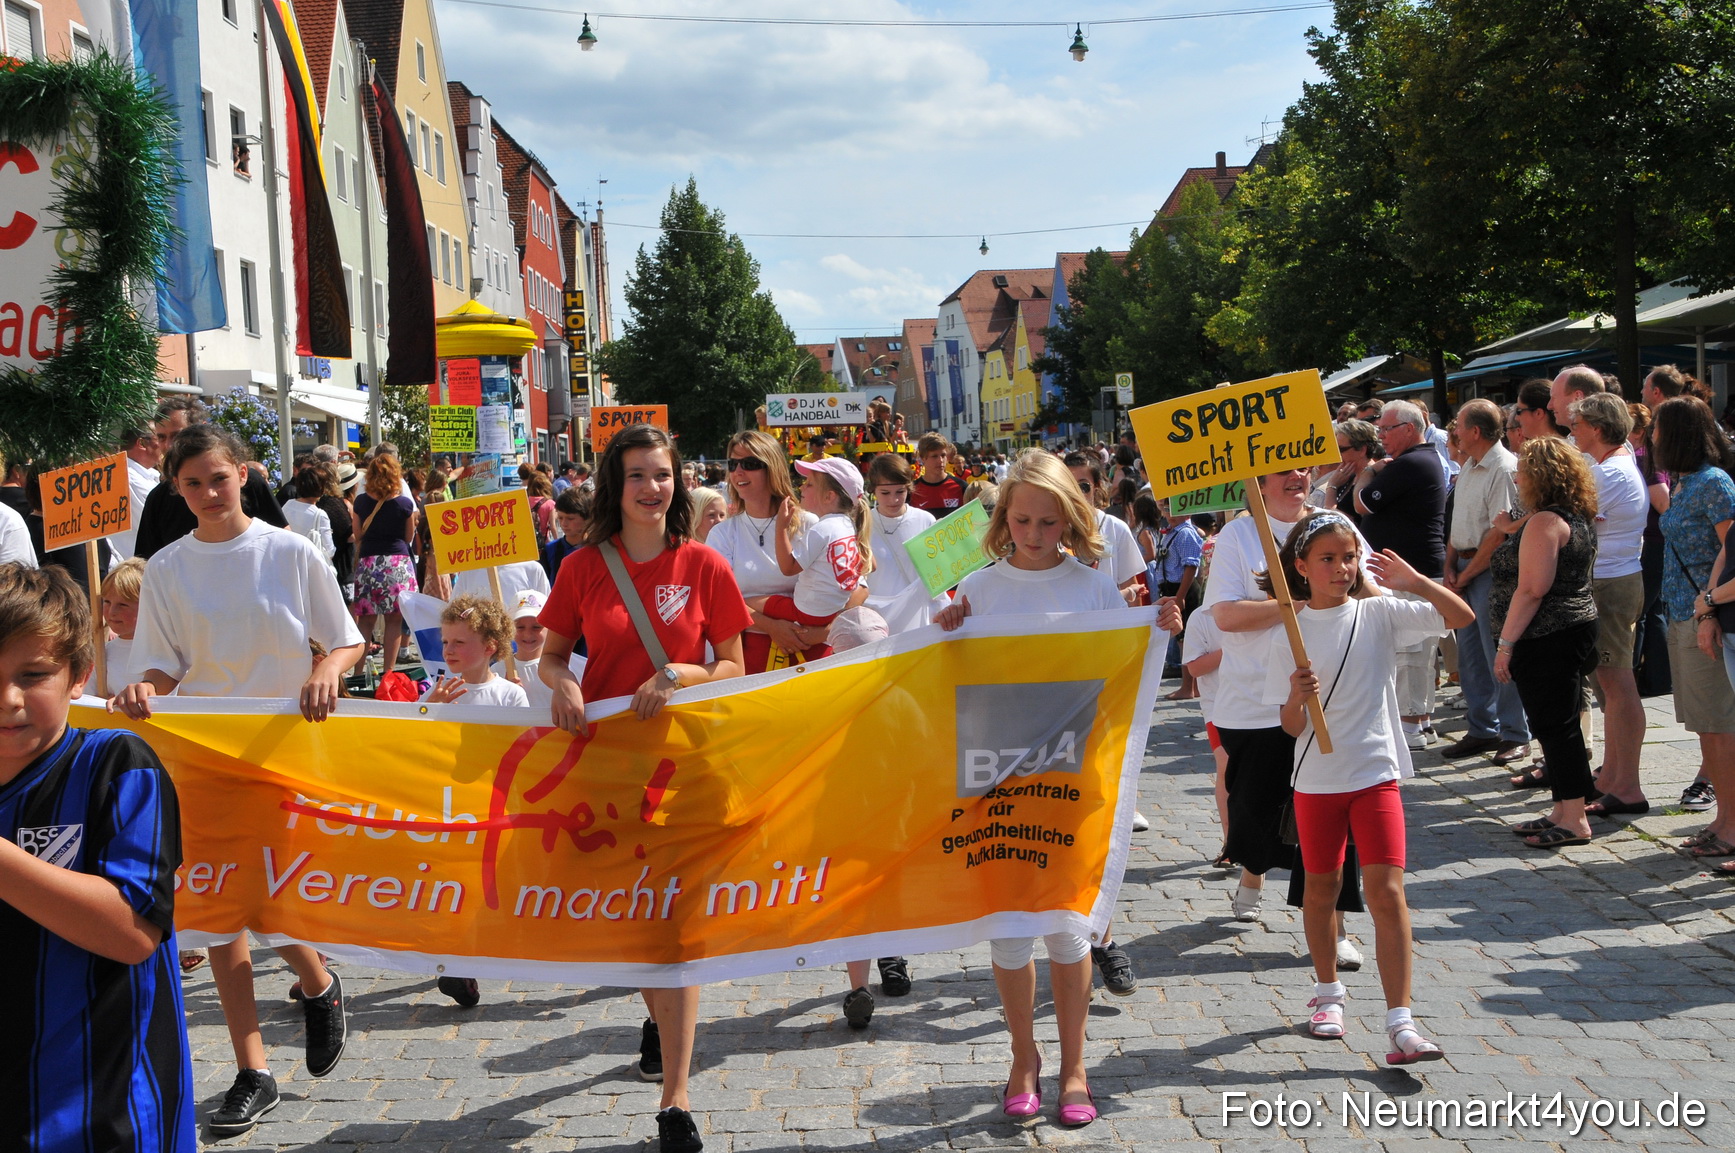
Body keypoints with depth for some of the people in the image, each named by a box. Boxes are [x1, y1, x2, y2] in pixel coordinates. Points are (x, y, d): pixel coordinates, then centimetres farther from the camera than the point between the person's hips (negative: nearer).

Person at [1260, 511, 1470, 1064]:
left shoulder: (1379, 614, -1)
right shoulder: (1288, 635, -2)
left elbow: (1461, 616, -8)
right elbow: (1292, 727, -3)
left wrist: (1413, 581, -19)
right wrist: (1297, 697, -24)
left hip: (1376, 773, -1)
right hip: (1317, 779, 1)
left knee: (1387, 890, -9)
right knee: (1321, 888, 15)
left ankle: (1400, 1021, -7)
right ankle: (1328, 990, 37)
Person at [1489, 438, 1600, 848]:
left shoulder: (1545, 522, -17)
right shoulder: (1578, 520, 14)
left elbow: (1531, 589, -22)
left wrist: (1505, 644, -20)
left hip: (1547, 641, -10)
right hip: (1576, 628, 10)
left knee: (1555, 725, -6)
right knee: (1558, 724, 14)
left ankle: (1574, 820, -2)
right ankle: (1565, 811, 21)